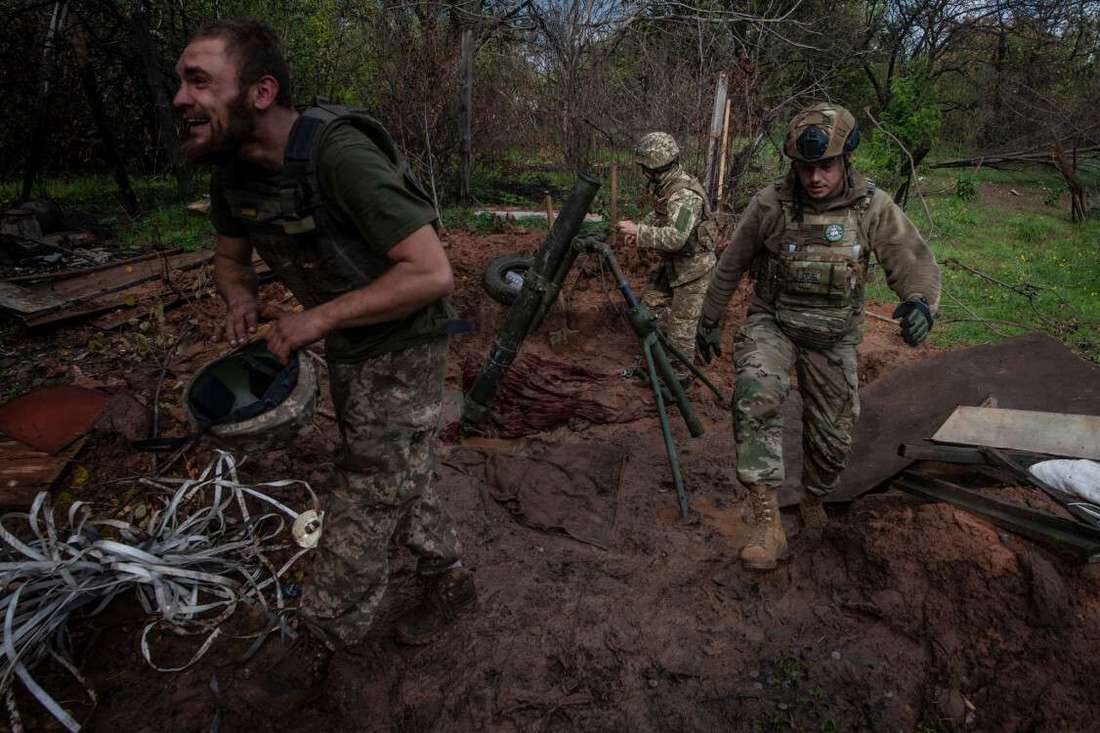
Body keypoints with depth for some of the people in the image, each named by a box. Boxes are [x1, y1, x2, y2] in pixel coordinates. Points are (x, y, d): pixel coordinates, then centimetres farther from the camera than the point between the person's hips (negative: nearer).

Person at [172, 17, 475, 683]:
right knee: (397, 475, 22)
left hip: (401, 350, -9)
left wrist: (320, 317, -26)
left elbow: (434, 273, -31)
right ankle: (450, 580, 44)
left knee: (371, 486, -3)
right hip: (346, 351, 9)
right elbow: (229, 256, 17)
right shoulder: (234, 171, -3)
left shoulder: (340, 153, -29)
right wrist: (240, 294, -8)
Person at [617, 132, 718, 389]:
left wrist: (638, 231, -31)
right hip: (672, 263, 9)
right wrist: (641, 228, 3)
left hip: (693, 265, -9)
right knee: (651, 307, 16)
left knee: (681, 324, -1)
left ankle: (680, 376, 15)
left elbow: (676, 237, -39)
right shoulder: (664, 185, 2)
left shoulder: (685, 194, -28)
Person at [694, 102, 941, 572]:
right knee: (756, 397, -33)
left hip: (833, 337, 2)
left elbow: (914, 261, -8)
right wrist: (709, 320, 8)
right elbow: (731, 264, 0)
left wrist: (920, 301, -32)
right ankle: (768, 523, -30)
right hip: (772, 324, -2)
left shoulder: (873, 207, -10)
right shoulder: (770, 204, -13)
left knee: (833, 436, 9)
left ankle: (813, 498, 42)